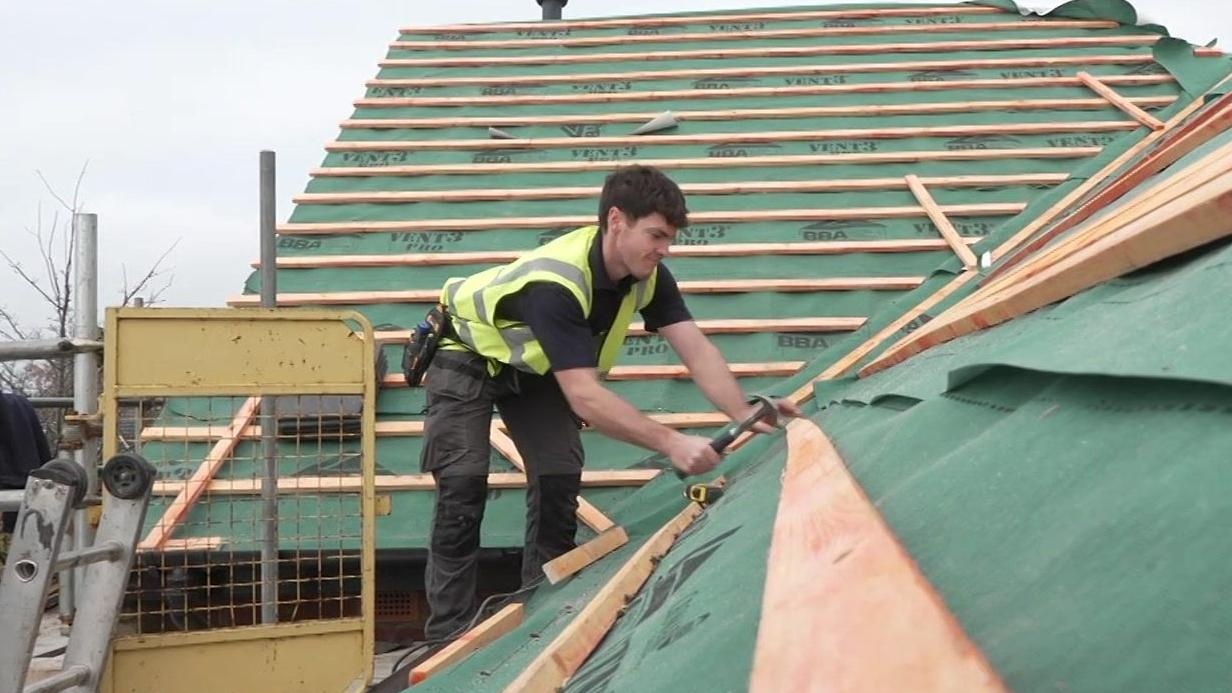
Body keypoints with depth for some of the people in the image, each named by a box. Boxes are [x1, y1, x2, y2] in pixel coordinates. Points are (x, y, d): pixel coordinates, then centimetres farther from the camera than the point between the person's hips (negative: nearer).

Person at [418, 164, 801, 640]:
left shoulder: (648, 277, -19)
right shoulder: (555, 283, -41)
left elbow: (697, 350, -22)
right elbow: (585, 397, -47)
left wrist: (744, 414, -37)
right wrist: (670, 443, -53)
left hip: (534, 369, 6)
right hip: (469, 358, -6)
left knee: (559, 482, -8)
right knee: (463, 488, -16)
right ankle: (449, 635, -8)